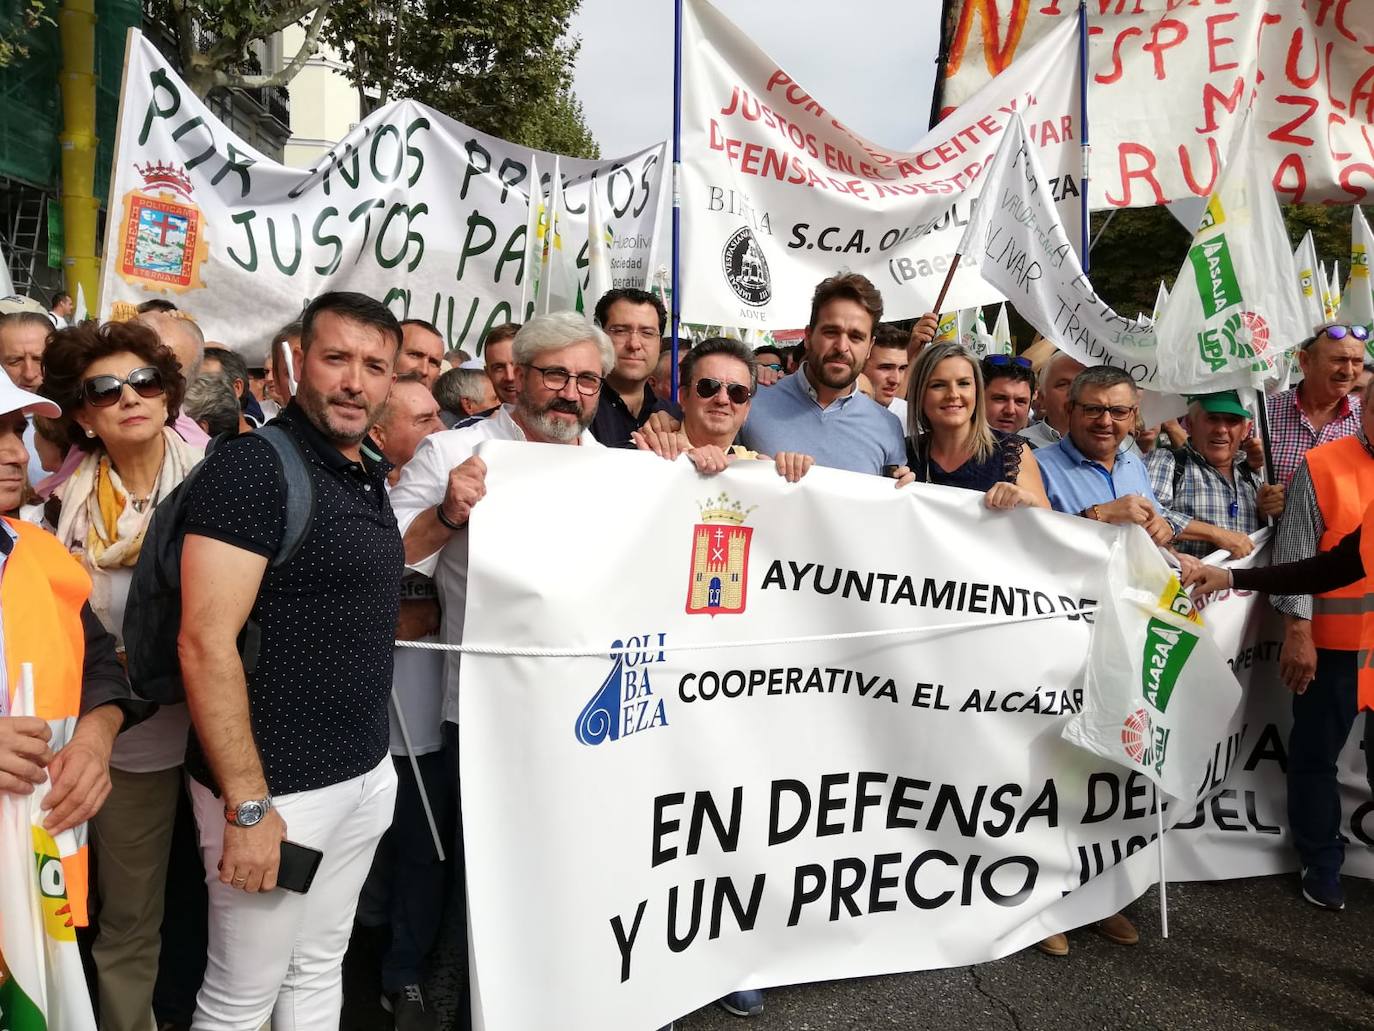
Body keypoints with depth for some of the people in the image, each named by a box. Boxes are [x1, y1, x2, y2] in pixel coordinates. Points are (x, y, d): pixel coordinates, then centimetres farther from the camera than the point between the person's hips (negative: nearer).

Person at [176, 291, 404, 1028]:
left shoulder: (370, 476, 9)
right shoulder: (252, 464, -16)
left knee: (319, 969, 21)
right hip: (277, 785, -7)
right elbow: (206, 645, -22)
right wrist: (246, 803, -22)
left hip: (367, 773, 8)